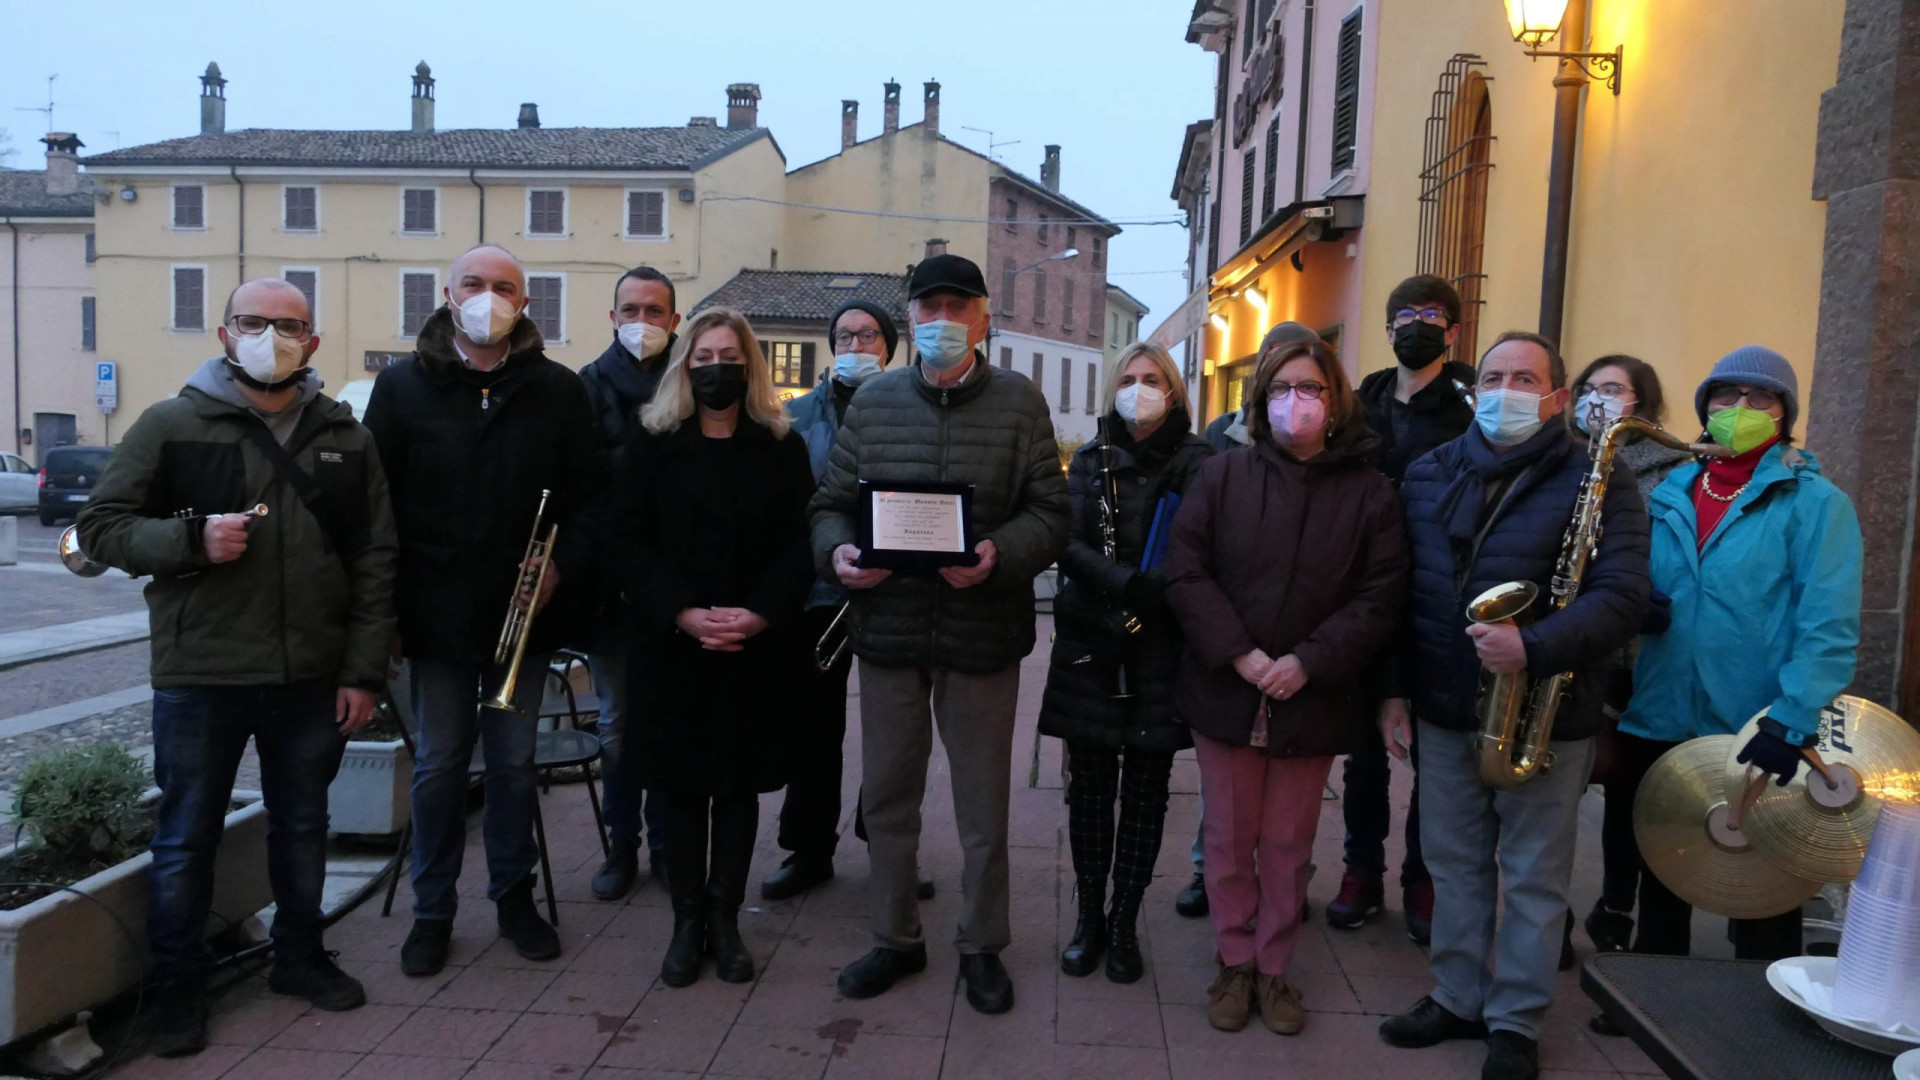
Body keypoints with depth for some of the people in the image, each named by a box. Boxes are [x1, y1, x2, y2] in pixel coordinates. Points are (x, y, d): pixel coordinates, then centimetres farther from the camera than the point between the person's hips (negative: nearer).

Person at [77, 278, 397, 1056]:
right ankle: (179, 984, 26)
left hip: (312, 677, 3)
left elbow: (376, 559, 5)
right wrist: (192, 537, -20)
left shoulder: (344, 437, 5)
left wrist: (364, 670, 0)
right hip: (199, 676, -2)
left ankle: (300, 956, 35)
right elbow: (101, 527, -1)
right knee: (185, 837, 9)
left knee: (302, 827, 16)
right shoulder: (170, 425, -2)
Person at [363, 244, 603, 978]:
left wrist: (564, 561, -11)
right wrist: (383, 610, -4)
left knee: (514, 762, 11)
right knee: (439, 765, 9)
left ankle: (514, 895, 28)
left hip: (523, 613, 1)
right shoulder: (403, 386, 1)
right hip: (437, 614, 0)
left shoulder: (556, 388, 2)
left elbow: (589, 490, 4)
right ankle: (432, 909, 24)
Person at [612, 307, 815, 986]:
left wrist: (760, 615, -15)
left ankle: (724, 920, 18)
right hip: (672, 646, 0)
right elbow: (632, 542, -3)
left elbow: (799, 544, 0)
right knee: (680, 784, 5)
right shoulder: (653, 446, 5)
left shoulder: (783, 447, 6)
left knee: (739, 784, 7)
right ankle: (686, 922, 17)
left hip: (759, 649, 1)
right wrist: (685, 614, -16)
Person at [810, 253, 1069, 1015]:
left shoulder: (1019, 401, -2)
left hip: (983, 631, -2)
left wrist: (999, 553, -24)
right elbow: (831, 502, 7)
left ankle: (982, 945, 29)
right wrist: (836, 550, -14)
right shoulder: (873, 401, 6)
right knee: (887, 793, 13)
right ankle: (896, 937, 32)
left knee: (983, 800, 9)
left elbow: (1049, 513, -5)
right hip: (887, 628, 3)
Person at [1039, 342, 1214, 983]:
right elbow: (1068, 545, -4)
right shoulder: (1092, 461, 9)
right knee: (1089, 789, 7)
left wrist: (1153, 596, -22)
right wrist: (1130, 587, -19)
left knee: (1145, 792, 6)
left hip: (1160, 652, -2)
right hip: (1089, 648, 2)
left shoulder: (1196, 463, 2)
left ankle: (1124, 924, 19)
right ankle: (1090, 919, 21)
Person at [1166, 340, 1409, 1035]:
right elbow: (1185, 572, -6)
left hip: (1314, 698, 0)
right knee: (1229, 837, 11)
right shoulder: (1225, 475, 0)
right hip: (1225, 691, 0)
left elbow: (1380, 598, -6)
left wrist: (1310, 663, -16)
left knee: (1287, 844, 12)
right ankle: (1234, 962, 27)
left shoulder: (1368, 493, 0)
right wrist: (1238, 654, -15)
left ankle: (1273, 967, 28)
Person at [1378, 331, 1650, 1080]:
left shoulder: (1597, 484, -7)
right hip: (1444, 711, 4)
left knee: (1533, 877, 8)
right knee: (1453, 864, 15)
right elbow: (1400, 591, 10)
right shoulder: (1428, 476, 7)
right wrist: (1396, 688, 7)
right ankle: (1456, 999, 30)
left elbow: (1621, 598, -16)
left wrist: (1534, 649, -30)